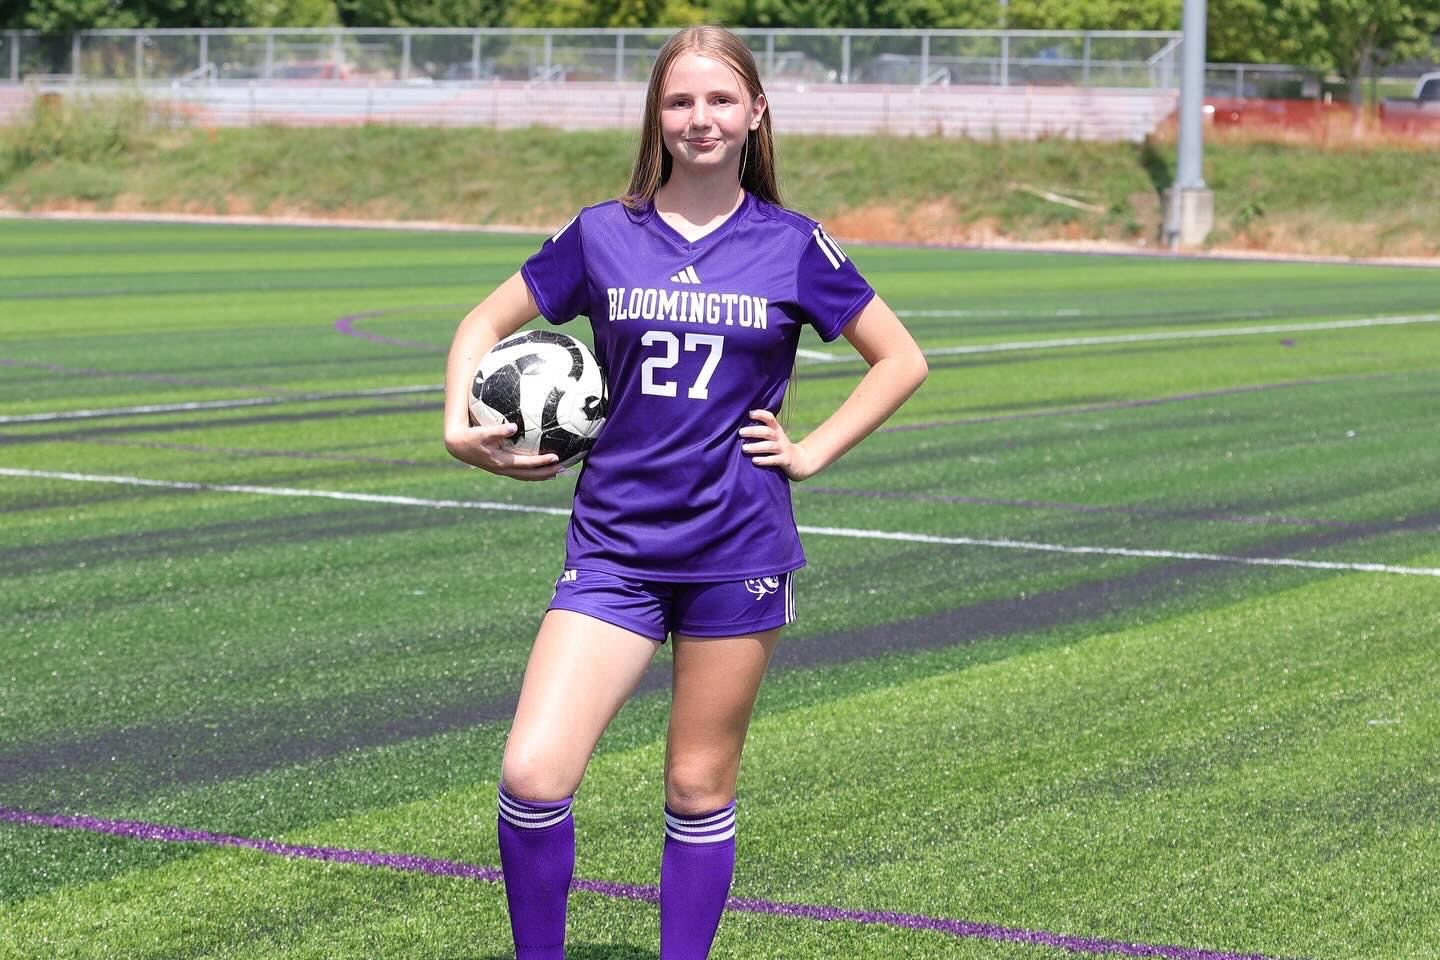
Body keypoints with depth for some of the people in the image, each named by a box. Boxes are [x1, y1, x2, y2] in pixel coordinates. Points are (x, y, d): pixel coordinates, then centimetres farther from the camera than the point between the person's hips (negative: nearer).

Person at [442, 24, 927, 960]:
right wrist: (461, 427, 0)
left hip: (738, 550, -1)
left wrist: (811, 452, 1)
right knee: (533, 775, -12)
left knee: (700, 789, 7)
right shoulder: (602, 235, 3)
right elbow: (487, 323, 15)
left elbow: (901, 361, 10)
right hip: (615, 545, 1)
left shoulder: (792, 246, 1)